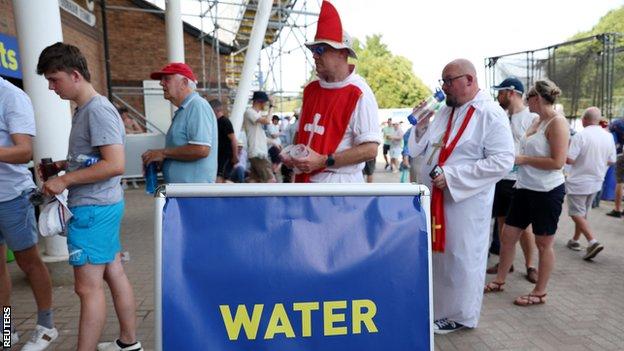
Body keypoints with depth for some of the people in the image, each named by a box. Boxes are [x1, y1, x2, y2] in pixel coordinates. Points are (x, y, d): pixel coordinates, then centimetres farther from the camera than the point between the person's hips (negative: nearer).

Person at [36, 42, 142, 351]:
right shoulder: (84, 109, 14)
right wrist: (62, 165, 10)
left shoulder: (98, 110, -16)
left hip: (93, 209, -10)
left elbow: (114, 165, -24)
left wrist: (65, 181, -17)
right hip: (102, 206, 10)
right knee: (114, 275, 15)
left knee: (88, 288, -2)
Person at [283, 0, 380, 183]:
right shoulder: (311, 89, 10)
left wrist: (323, 161, -22)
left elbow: (370, 149, -19)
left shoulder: (359, 94, -13)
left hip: (339, 182, -7)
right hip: (305, 180, 7)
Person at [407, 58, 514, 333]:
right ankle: (436, 307, 33)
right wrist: (420, 125, -5)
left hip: (465, 201, -6)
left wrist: (452, 175, -21)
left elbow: (502, 161, -19)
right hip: (434, 199, 7)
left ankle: (460, 314, 27)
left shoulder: (490, 113, -11)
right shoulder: (444, 111, 10)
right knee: (435, 255, 16)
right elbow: (419, 150, 14)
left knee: (460, 258, 8)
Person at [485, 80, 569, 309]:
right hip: (525, 188, 9)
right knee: (507, 236, 12)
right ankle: (499, 281, 27)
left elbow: (557, 162, -21)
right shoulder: (537, 121, 11)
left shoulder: (557, 122, -14)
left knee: (543, 243, 6)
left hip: (547, 191, -8)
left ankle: (539, 293, 21)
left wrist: (523, 159, -15)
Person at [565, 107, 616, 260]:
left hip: (578, 181, -7)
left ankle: (593, 241, -15)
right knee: (583, 213, 18)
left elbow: (569, 159, -22)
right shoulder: (608, 137, 1)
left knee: (576, 214, -1)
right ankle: (575, 241, 28)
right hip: (596, 181, 7)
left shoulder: (581, 135, -18)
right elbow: (611, 161, 8)